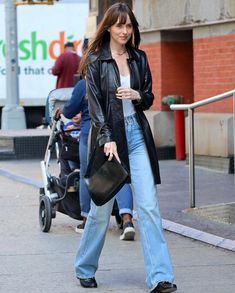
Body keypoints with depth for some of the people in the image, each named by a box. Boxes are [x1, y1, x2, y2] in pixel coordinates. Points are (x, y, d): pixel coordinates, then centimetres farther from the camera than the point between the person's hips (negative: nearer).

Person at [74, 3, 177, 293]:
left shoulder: (139, 58, 9)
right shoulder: (96, 60, -3)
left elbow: (149, 99, 15)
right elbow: (95, 104, -9)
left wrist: (137, 95, -8)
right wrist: (107, 140, -20)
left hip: (137, 134, 3)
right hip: (108, 134, -3)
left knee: (149, 205, -6)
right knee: (102, 207, 5)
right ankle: (84, 269, 25)